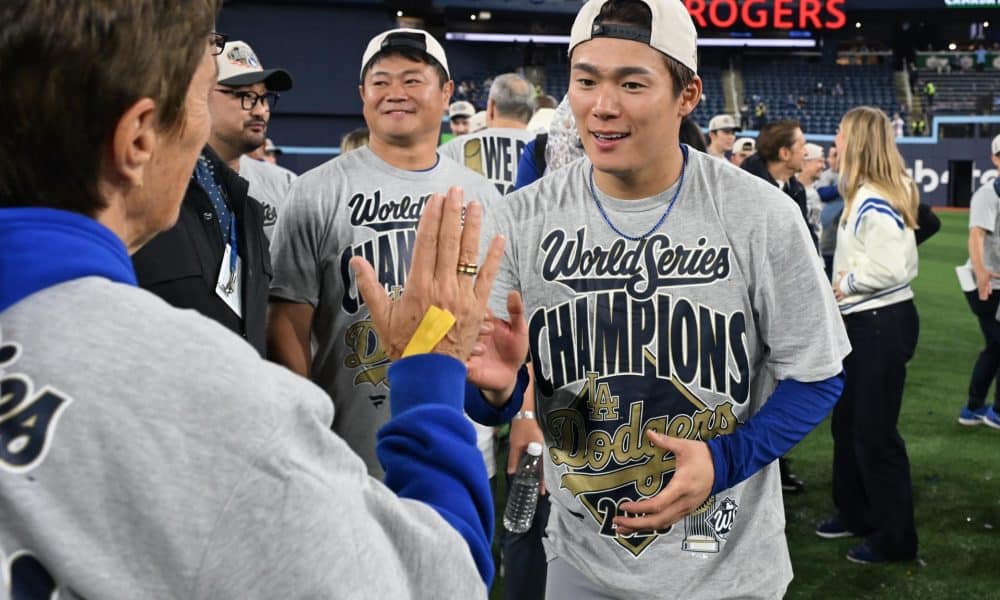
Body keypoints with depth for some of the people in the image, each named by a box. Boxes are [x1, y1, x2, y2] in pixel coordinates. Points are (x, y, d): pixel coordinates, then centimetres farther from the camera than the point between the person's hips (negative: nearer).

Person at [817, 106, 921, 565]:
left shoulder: (874, 201, -22)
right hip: (864, 321, 11)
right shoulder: (862, 194, 10)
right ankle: (855, 513, 34)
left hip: (883, 324, -11)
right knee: (849, 422, 19)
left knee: (875, 432, -2)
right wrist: (846, 283, 3)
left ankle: (896, 538, 10)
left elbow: (892, 267, -29)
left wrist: (847, 282, -15)